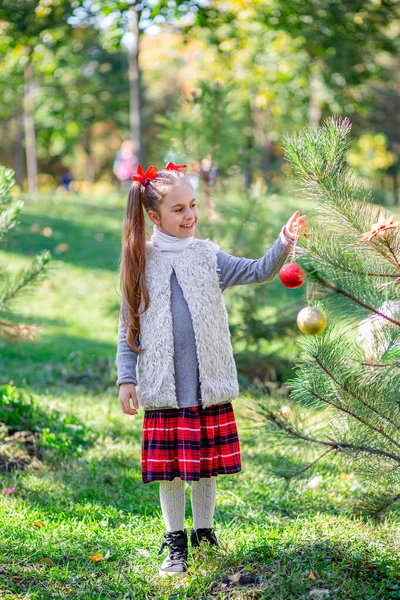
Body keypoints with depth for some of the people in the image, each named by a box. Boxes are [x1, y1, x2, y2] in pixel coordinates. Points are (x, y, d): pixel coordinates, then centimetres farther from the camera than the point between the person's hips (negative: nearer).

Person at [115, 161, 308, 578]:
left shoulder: (208, 257, 4)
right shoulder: (140, 264, 1)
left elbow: (258, 271, -4)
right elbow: (128, 328, 5)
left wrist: (284, 243, -20)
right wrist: (126, 379, 1)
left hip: (209, 386, 1)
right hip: (162, 389, -1)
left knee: (206, 467, 10)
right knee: (168, 470, 5)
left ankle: (204, 534, 29)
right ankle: (175, 544, 20)